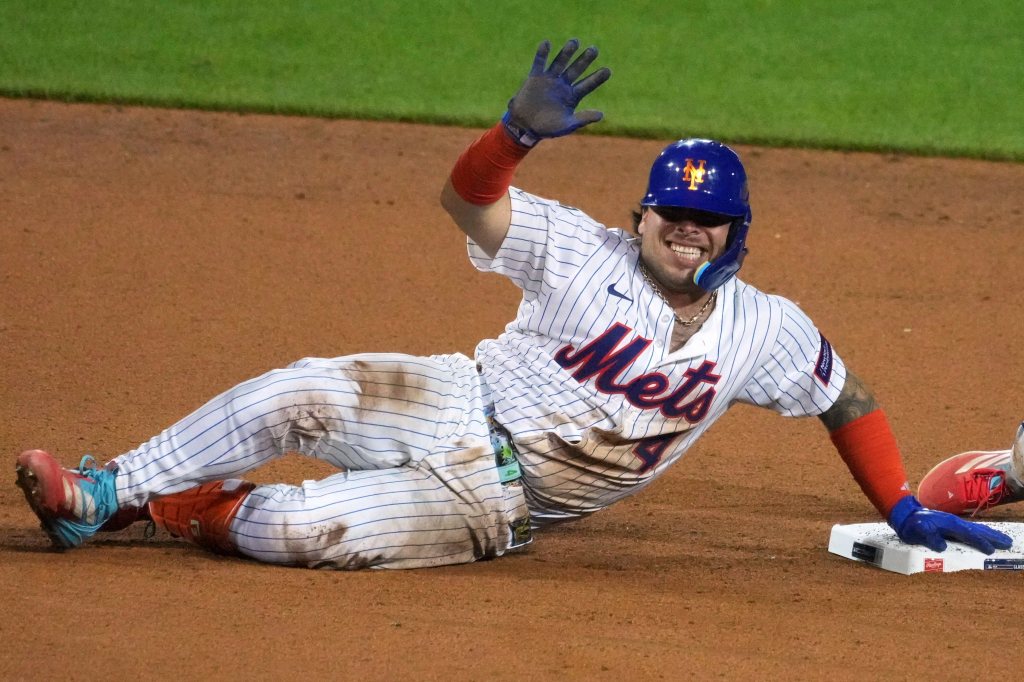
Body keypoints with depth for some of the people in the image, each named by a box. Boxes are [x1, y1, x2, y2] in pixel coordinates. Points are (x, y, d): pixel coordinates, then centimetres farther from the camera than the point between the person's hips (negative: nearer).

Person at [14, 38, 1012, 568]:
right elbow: (467, 196, -15)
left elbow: (846, 397, 10)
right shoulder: (586, 252, -7)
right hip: (461, 405, 1)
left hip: (499, 503, -1)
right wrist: (520, 131, -35)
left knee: (307, 528, -25)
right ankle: (101, 497, -13)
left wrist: (903, 512, 11)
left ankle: (196, 512, 6)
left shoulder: (763, 331, -4)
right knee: (303, 393, -27)